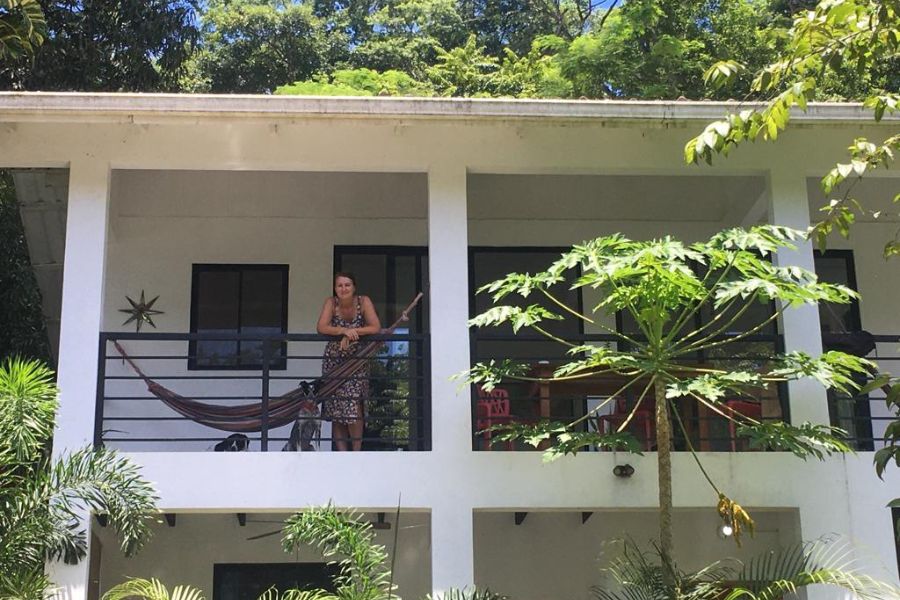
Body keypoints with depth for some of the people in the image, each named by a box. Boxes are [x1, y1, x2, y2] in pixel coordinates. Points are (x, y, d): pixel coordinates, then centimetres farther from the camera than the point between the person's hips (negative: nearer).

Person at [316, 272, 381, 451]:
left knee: (353, 404, -16)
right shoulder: (331, 302, -6)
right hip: (333, 359, 2)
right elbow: (321, 328, -18)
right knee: (335, 407, -1)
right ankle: (342, 452, 5)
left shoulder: (364, 302, -9)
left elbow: (376, 328, -17)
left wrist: (353, 332, -26)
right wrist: (344, 331, -32)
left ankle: (357, 450, -7)